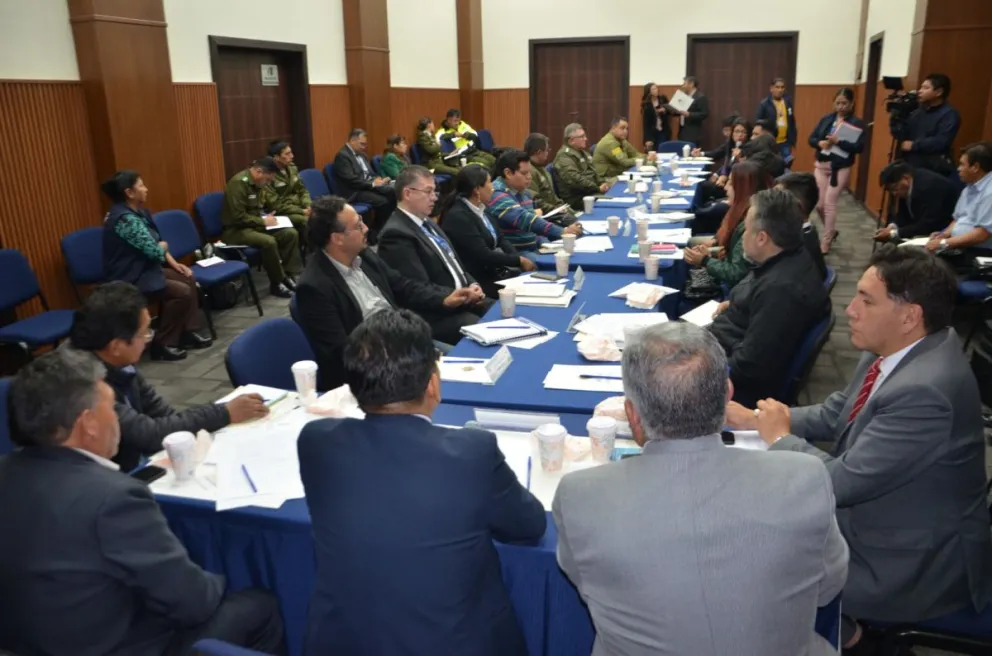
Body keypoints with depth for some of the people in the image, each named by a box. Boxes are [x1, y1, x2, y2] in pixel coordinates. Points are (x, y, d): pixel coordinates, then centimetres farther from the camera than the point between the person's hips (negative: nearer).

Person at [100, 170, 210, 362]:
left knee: (188, 278, 5)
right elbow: (155, 250, -26)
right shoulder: (125, 219, -24)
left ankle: (188, 332, 10)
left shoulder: (138, 211, 7)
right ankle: (163, 344, -7)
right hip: (129, 278, -10)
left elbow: (157, 242, 13)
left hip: (142, 268, 10)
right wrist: (163, 246, -3)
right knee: (182, 291, -18)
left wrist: (174, 263, 2)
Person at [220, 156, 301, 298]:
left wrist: (266, 217, 2)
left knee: (291, 233, -9)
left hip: (255, 225, 9)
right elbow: (238, 217, -25)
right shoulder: (238, 183, -20)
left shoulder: (257, 183, 8)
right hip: (236, 230, -9)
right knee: (269, 242, -33)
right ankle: (276, 283, -16)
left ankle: (288, 275, -3)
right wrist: (263, 221, -16)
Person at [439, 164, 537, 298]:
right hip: (479, 280, -8)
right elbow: (483, 256, -21)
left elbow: (501, 239, 10)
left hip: (498, 270, 8)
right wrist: (519, 260, -13)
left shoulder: (480, 209, 9)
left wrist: (519, 258, -8)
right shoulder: (458, 217, -18)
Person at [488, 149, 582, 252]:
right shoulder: (497, 196, -16)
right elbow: (525, 220, -29)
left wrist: (546, 244, 1)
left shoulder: (524, 192, 14)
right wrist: (562, 232, -35)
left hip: (533, 249, 9)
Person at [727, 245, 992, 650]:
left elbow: (842, 480, -29)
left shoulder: (924, 392, -34)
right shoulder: (902, 348, -6)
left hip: (915, 563, -8)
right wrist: (753, 418, -4)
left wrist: (780, 437, -13)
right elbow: (834, 414, 6)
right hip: (876, 508, 8)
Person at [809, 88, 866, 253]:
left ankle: (825, 244, 4)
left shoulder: (857, 123, -5)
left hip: (840, 168, -5)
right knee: (819, 205, 7)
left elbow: (859, 147, -14)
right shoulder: (826, 119, 7)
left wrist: (838, 141, -26)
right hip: (821, 165, 5)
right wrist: (820, 143, -15)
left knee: (829, 204, -7)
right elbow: (811, 138, 7)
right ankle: (832, 231, 34)